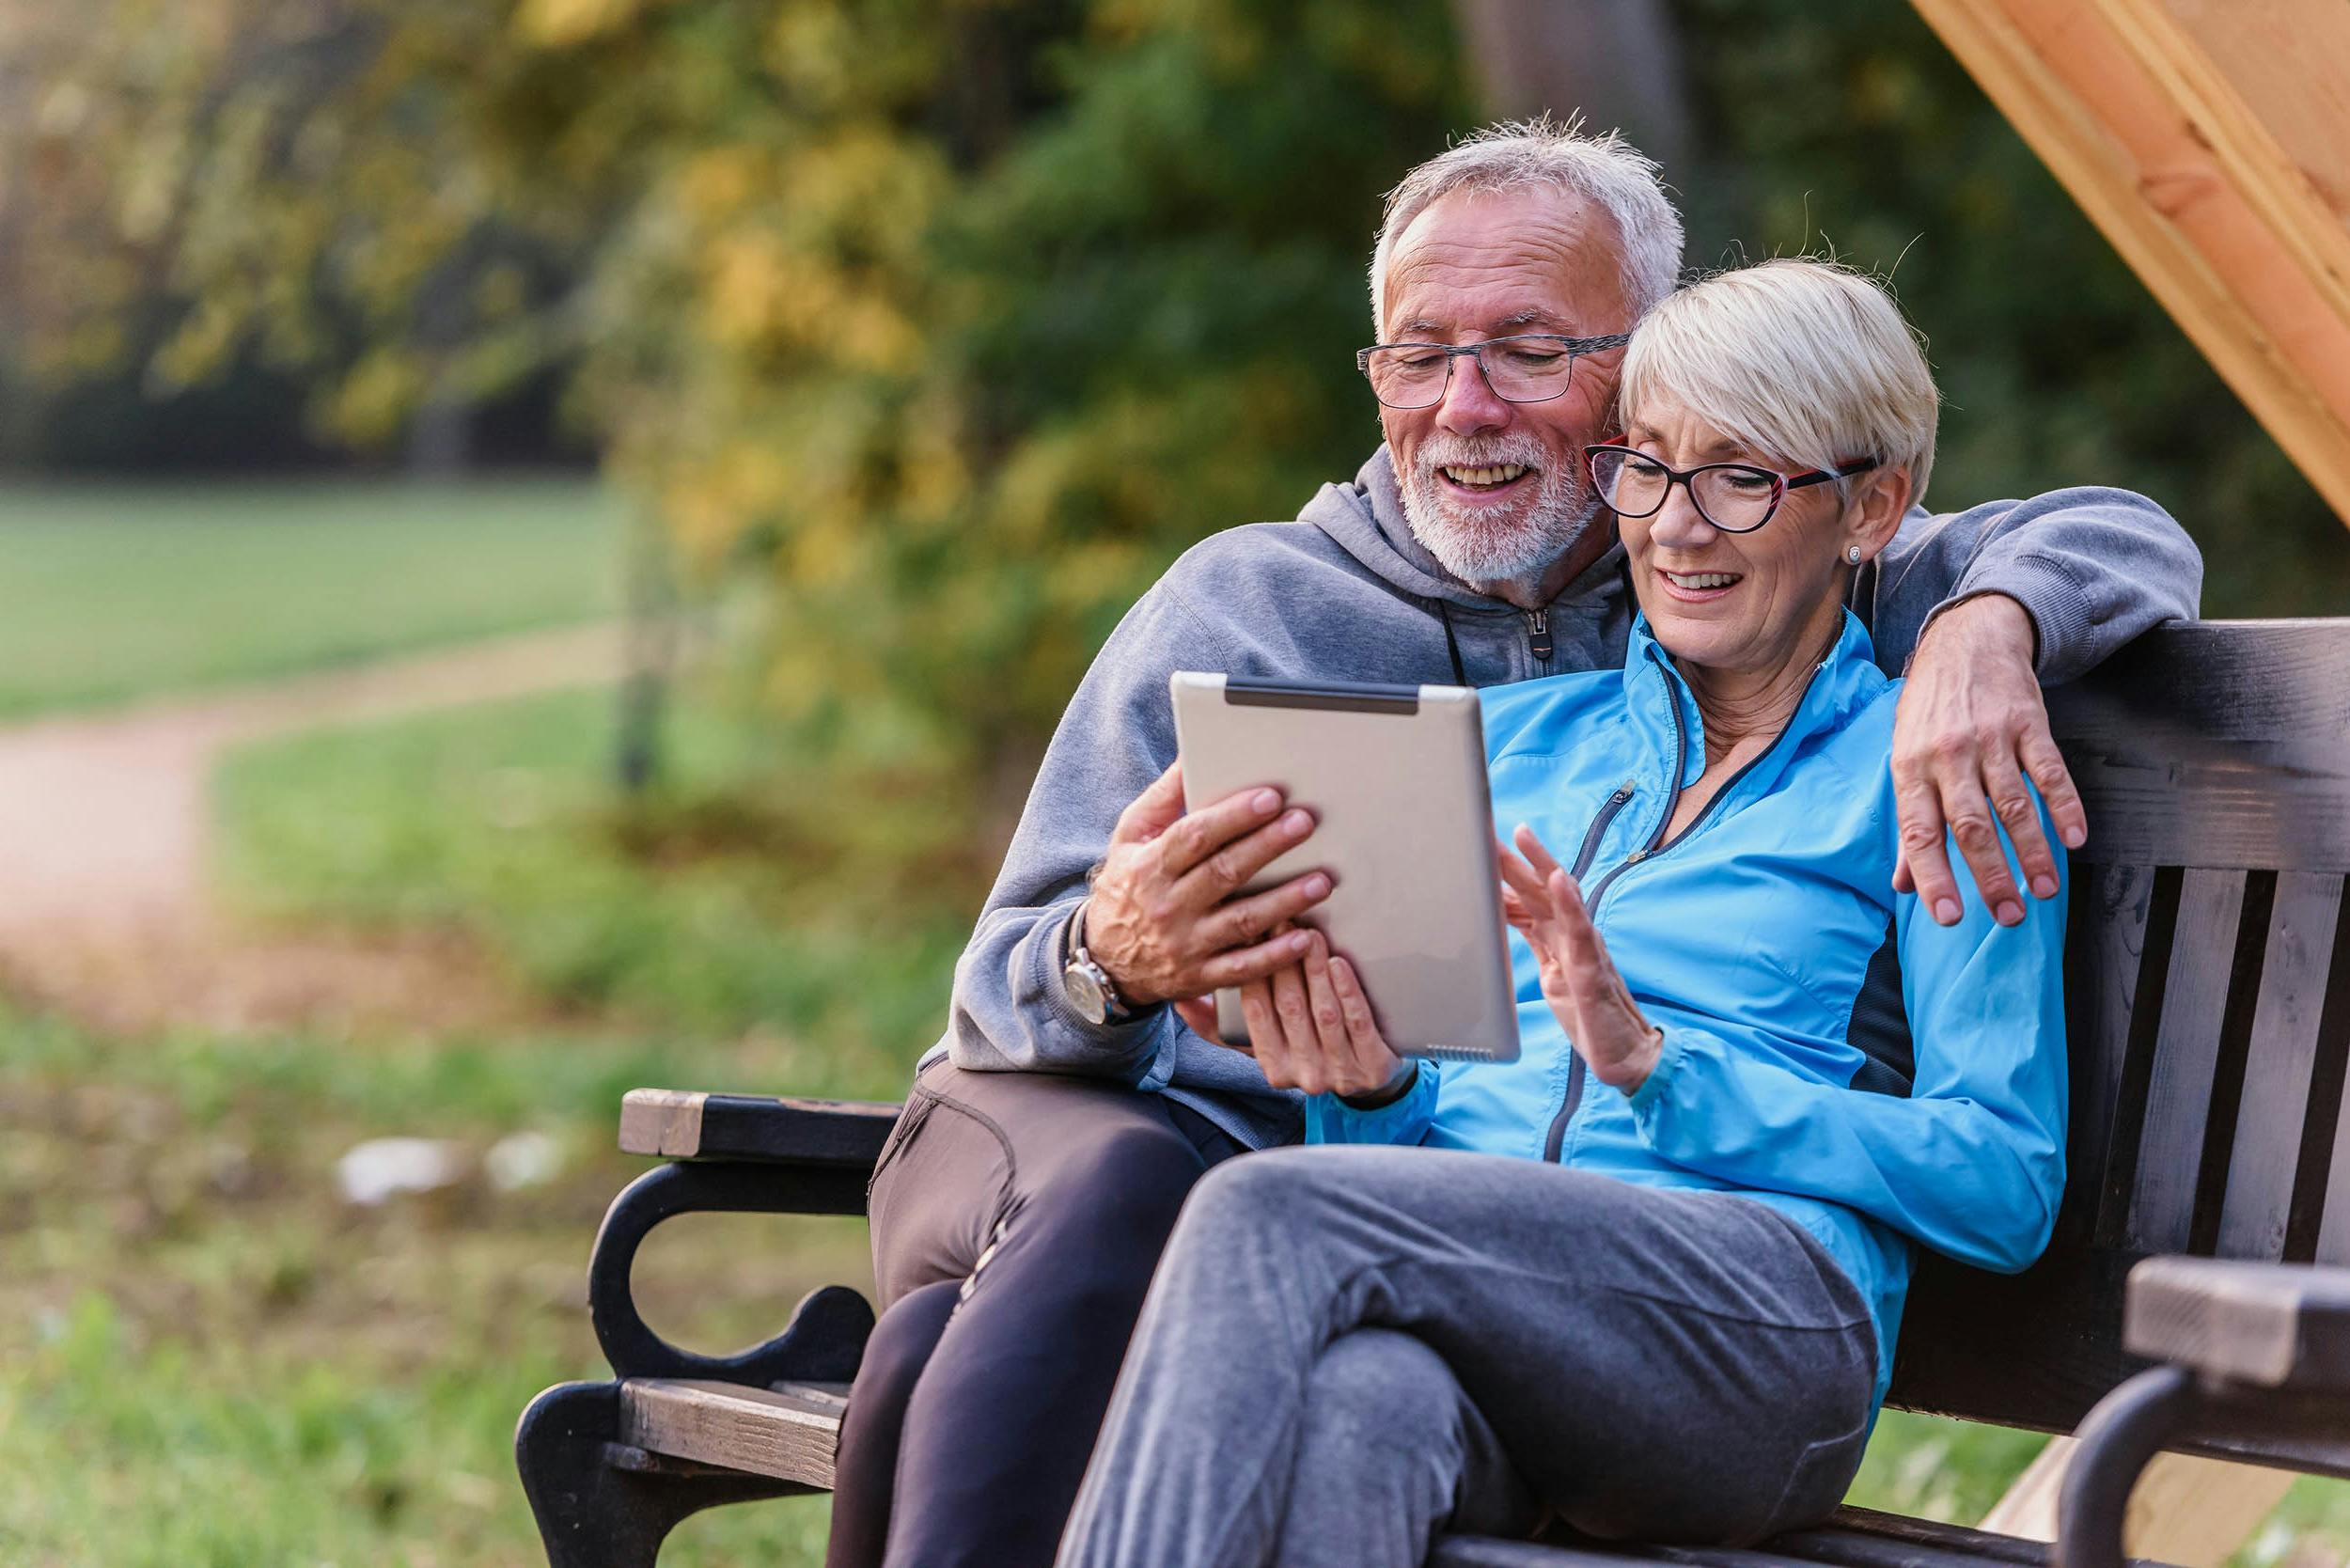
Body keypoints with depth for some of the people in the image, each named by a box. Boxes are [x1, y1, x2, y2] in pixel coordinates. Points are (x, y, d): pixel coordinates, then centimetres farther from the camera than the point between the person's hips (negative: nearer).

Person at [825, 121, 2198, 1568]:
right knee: (1123, 1186, -39)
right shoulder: (1237, 604, 8)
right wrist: (1113, 960, -25)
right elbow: (1008, 999, 2)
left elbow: (2119, 539, 11)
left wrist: (1981, 627, -14)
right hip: (1065, 1121, 1)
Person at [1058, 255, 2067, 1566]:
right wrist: (1371, 1083, -2)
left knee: (1270, 1214, -32)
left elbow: (2008, 1185, 2)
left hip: (1764, 1328, -3)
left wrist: (1652, 1063, -9)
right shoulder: (1521, 735, 26)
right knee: (1355, 1409, -38)